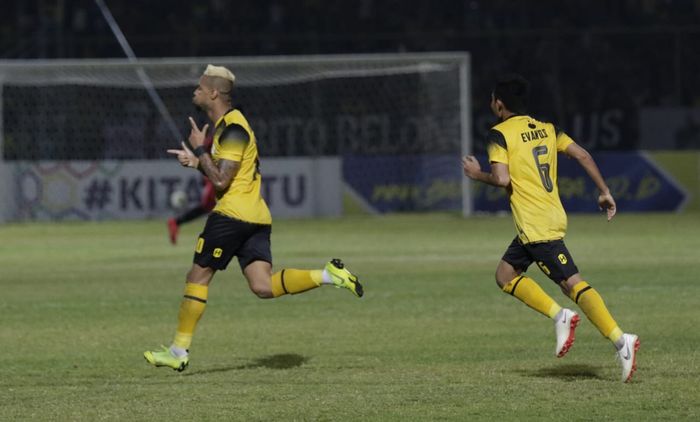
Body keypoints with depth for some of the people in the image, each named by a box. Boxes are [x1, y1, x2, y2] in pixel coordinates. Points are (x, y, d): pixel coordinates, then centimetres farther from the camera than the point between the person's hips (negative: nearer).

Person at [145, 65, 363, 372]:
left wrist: (199, 149, -10)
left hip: (233, 214, -10)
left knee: (198, 276, -1)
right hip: (256, 217, 10)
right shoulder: (226, 125, 19)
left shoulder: (232, 129, -13)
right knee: (264, 287, -1)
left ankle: (179, 350, 3)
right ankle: (328, 275, -9)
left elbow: (220, 181, -19)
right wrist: (197, 161, 12)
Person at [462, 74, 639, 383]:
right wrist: (604, 192, 10)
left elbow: (502, 179, -17)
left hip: (534, 225, -8)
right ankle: (558, 316, 1)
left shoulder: (499, 134, -6)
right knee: (506, 274, 16)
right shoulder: (547, 128, 14)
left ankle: (620, 340, -20)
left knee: (572, 283, -11)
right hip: (553, 216, 8)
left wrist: (478, 175, 3)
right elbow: (582, 155, 7)